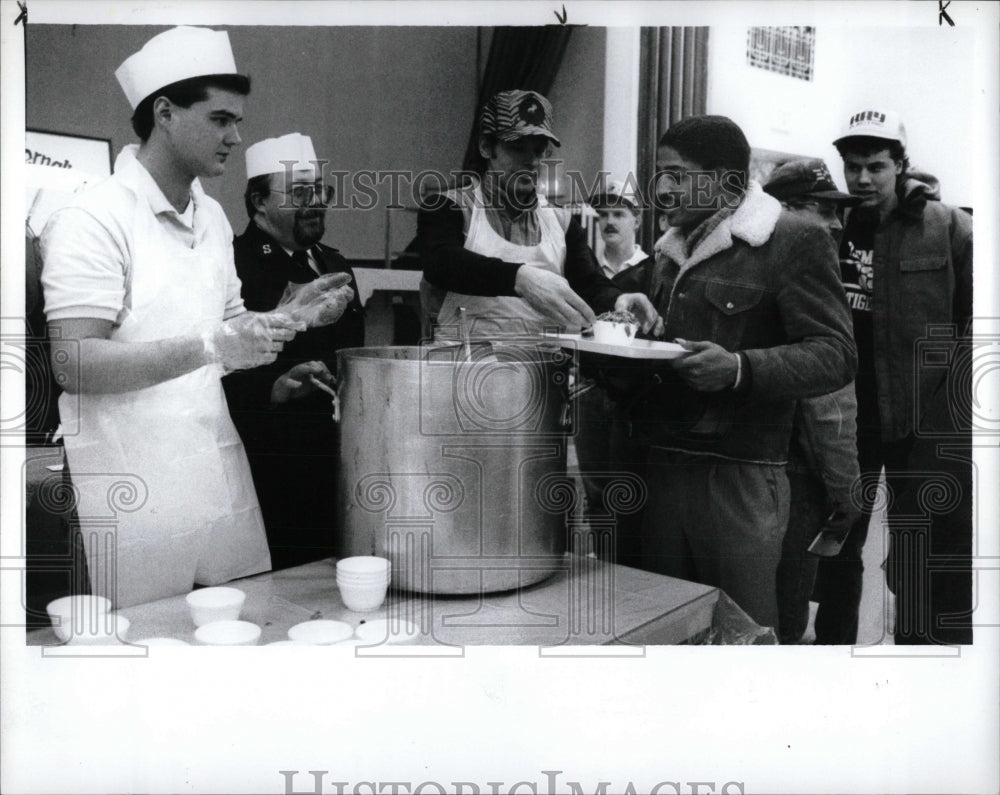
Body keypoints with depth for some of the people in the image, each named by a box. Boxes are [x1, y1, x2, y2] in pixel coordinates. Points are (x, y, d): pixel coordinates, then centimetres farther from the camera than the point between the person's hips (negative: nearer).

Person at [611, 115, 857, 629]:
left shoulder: (794, 241, -5)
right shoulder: (671, 249, 18)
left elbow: (835, 354, -12)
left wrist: (740, 368, -27)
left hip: (741, 475, -6)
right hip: (664, 466, 7)